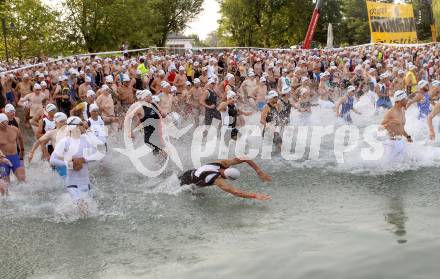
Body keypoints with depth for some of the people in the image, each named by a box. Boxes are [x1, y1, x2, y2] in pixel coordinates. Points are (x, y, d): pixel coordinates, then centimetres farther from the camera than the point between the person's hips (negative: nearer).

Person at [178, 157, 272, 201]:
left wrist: (259, 171, -31)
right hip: (188, 182, -7)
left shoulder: (222, 163, -25)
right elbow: (235, 192, -56)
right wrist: (255, 196, -61)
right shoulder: (218, 180, -43)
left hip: (192, 172, 7)